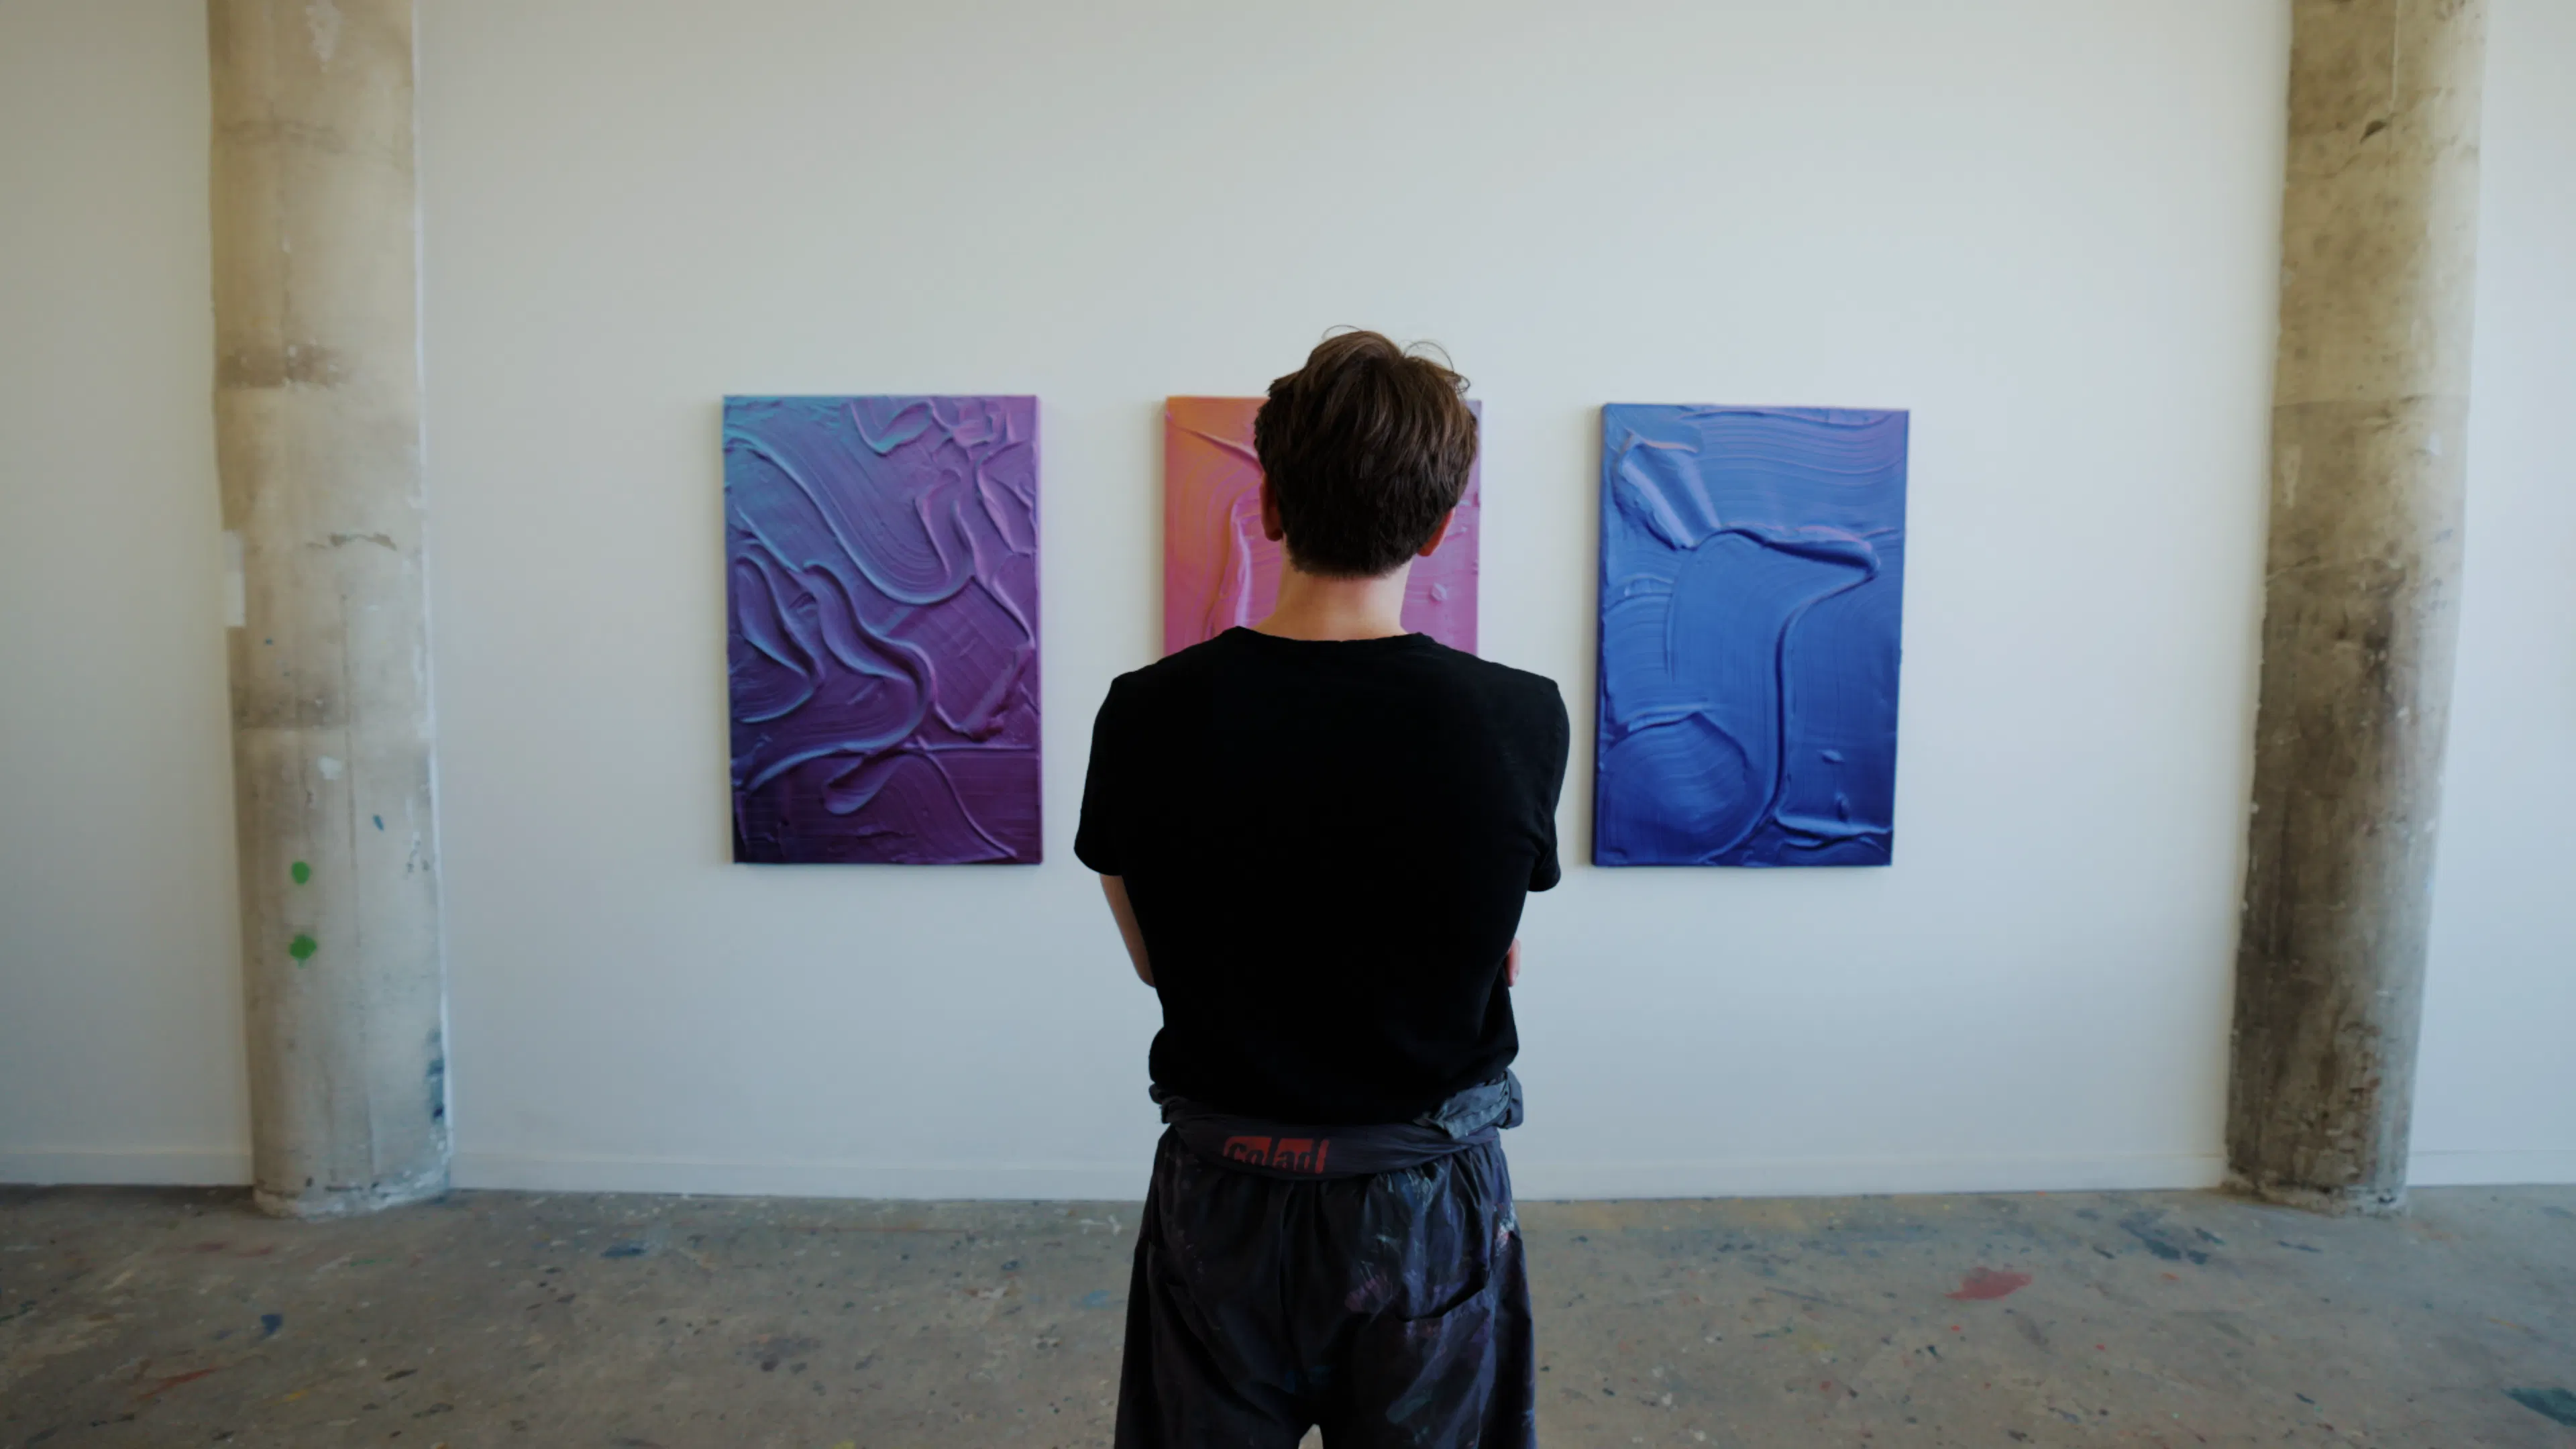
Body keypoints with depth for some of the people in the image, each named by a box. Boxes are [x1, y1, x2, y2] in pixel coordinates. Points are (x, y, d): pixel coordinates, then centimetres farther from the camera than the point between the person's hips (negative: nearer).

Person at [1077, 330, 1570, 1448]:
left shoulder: (1149, 716, -17)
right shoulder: (1521, 722, -18)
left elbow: (1153, 963, -1)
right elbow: (1504, 966, -2)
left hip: (1224, 1193, 1)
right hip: (1430, 1197, 0)